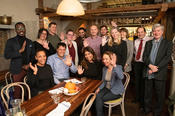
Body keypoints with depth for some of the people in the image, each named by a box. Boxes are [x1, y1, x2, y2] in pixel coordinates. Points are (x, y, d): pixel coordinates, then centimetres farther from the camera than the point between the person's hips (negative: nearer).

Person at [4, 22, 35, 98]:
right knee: (18, 91, 2)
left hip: (28, 69, 3)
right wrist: (20, 50, -20)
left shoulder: (29, 42, 12)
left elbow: (33, 55, 15)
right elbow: (6, 55, -11)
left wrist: (29, 64, -1)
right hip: (17, 71, -3)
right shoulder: (11, 41, 0)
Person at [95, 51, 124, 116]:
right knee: (97, 96, -22)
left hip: (116, 91, -5)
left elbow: (121, 77, -37)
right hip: (107, 88, 5)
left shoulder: (118, 67, -15)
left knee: (100, 99, -20)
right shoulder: (104, 68, 3)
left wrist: (114, 65, -43)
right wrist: (99, 88, -5)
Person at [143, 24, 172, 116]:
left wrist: (156, 68, -17)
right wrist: (150, 65, -12)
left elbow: (167, 57, -8)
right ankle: (147, 109, 32)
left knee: (159, 94, 10)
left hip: (160, 73, -2)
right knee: (147, 93, 13)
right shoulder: (148, 43, 12)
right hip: (148, 72, 3)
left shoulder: (168, 43, 3)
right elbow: (144, 56, 5)